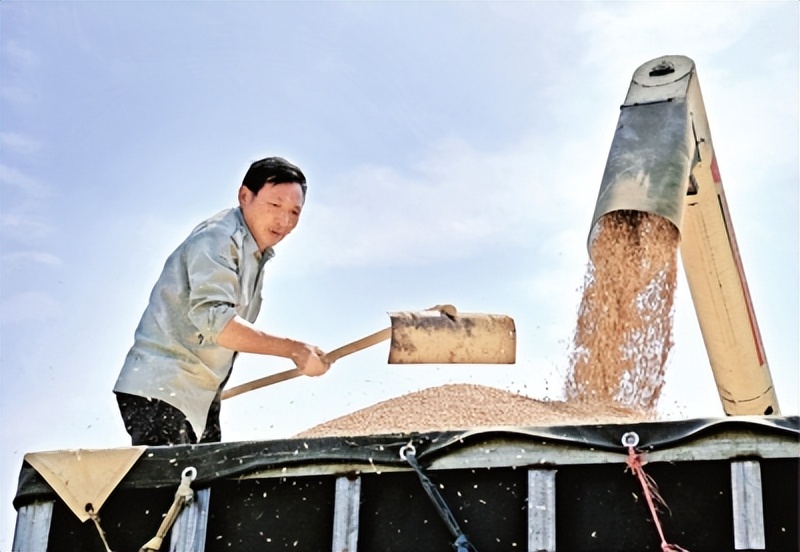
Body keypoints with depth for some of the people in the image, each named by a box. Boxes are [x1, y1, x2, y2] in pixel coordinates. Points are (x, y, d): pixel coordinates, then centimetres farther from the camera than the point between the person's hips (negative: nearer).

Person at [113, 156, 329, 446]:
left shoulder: (255, 253, 15)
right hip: (161, 390, -10)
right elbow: (214, 319, -29)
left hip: (200, 398, 10)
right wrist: (294, 349, -29)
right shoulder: (217, 239, -16)